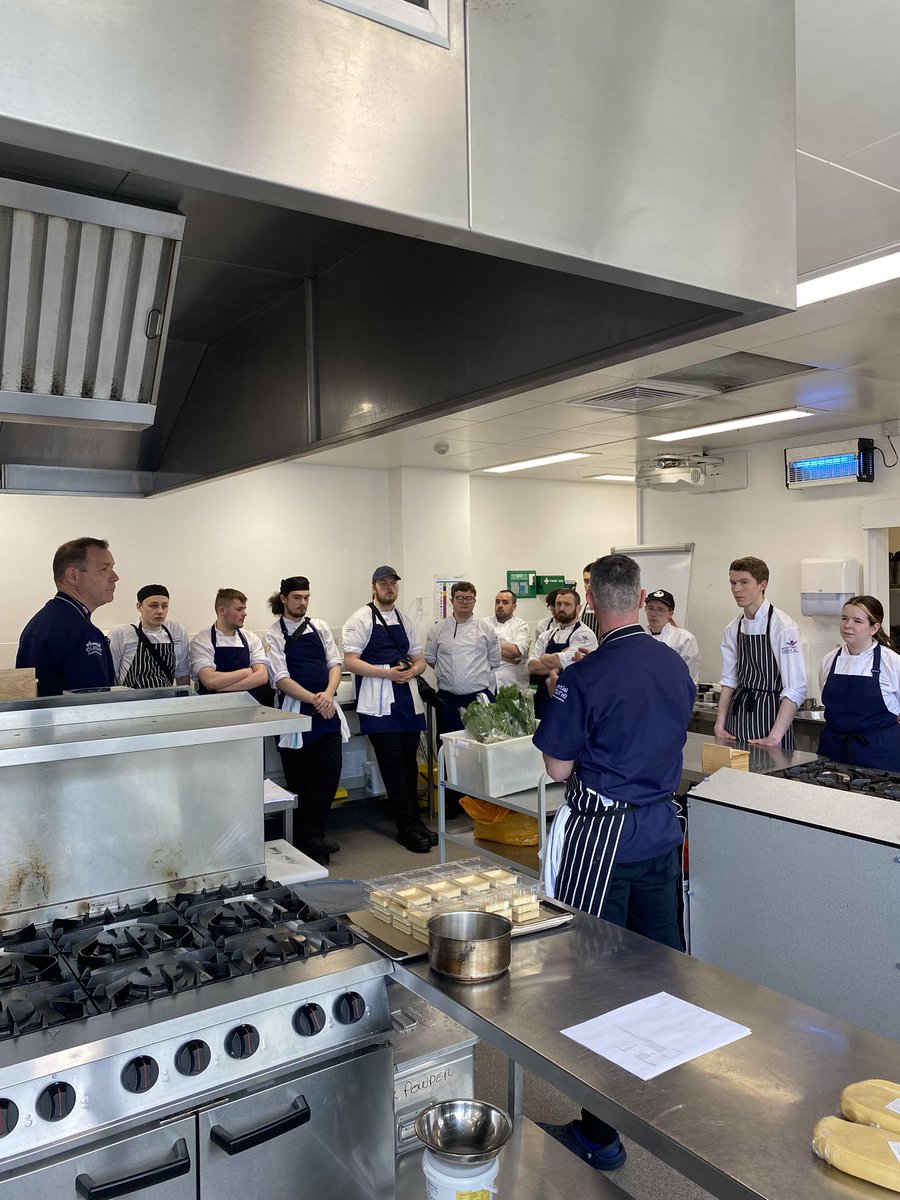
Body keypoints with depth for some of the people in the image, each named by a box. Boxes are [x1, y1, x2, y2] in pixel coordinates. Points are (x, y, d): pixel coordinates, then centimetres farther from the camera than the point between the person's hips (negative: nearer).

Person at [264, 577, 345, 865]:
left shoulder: (319, 627, 11)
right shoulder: (274, 636, -1)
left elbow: (335, 663, 7)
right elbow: (281, 679, -9)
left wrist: (328, 694, -12)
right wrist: (314, 699, -19)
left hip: (327, 711, 4)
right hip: (296, 712, -4)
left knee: (330, 774, -2)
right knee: (300, 781, 3)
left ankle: (313, 835, 13)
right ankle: (308, 841, 16)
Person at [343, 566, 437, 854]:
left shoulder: (404, 620, 16)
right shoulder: (360, 619, -2)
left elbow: (419, 658, 18)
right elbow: (350, 661, -9)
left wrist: (413, 670, -6)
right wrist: (387, 673, -18)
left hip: (408, 699, 5)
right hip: (379, 704, -5)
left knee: (409, 764, 10)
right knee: (393, 766, -3)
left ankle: (415, 821, 22)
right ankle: (407, 827, 6)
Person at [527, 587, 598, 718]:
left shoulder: (585, 635, -8)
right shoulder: (547, 635, 10)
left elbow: (562, 661, -21)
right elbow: (532, 666, -2)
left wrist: (544, 657, -3)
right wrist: (557, 666, -15)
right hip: (543, 700, 5)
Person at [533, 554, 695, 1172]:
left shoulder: (585, 677, -19)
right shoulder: (677, 666, 1)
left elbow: (559, 769, -13)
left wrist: (561, 706, 0)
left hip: (602, 838, -6)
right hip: (663, 830, 7)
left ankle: (600, 1131, 16)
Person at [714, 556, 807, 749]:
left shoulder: (783, 626, -14)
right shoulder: (733, 629, 5)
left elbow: (796, 690, -17)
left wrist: (775, 737, -22)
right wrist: (720, 724, 1)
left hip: (769, 714, -5)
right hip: (737, 715, 5)